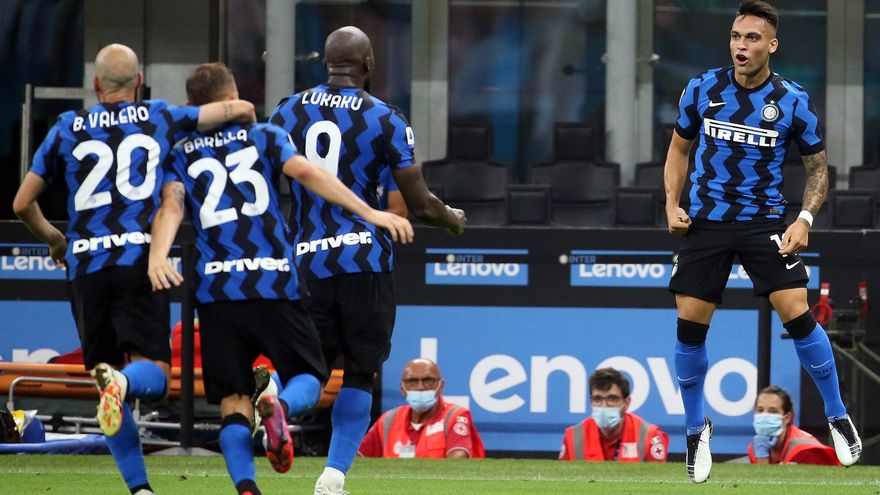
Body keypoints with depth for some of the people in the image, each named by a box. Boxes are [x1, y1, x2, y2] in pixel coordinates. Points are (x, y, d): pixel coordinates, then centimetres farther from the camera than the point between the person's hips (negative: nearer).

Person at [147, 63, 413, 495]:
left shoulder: (181, 156, 15)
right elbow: (305, 172, -4)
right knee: (309, 378, 11)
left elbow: (171, 206, -3)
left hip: (216, 290, 1)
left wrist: (158, 255, -19)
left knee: (233, 402, 5)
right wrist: (369, 213, -8)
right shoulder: (264, 138, 12)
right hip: (273, 284, -1)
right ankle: (279, 405, -25)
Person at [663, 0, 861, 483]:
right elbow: (679, 147, 13)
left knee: (798, 316, -14)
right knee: (690, 328, -3)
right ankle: (697, 429, 17)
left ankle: (837, 417, 3)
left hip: (764, 221, -2)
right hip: (705, 221, 2)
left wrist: (804, 219, -11)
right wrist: (672, 203, 0)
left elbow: (817, 167, 4)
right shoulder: (702, 89, -2)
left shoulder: (793, 101, -7)